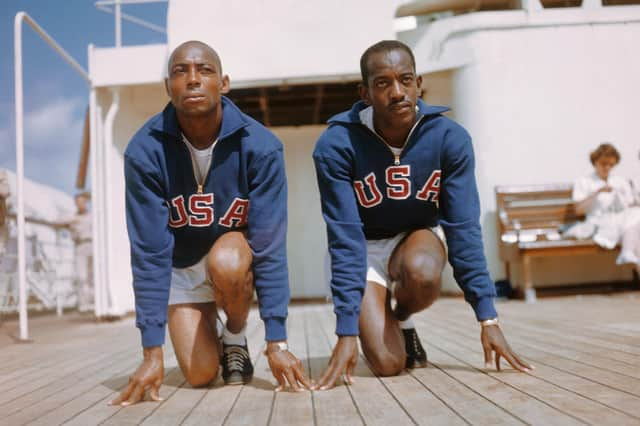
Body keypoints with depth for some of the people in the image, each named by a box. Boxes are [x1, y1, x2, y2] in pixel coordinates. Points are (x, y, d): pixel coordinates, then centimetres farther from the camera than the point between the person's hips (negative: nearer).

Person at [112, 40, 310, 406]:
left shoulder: (260, 146, -25)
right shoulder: (145, 151, -23)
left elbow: (270, 244, -24)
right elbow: (148, 252, -22)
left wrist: (277, 342, -28)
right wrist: (152, 352, -24)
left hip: (238, 250, 0)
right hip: (180, 265, 1)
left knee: (225, 262, -36)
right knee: (200, 374, -11)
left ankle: (236, 338, -4)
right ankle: (208, 330, 25)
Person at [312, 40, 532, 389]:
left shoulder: (449, 138, -19)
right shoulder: (336, 145, -25)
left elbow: (463, 227, -17)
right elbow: (345, 239, -25)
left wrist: (488, 318, -21)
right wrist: (347, 332, -29)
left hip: (420, 235, 2)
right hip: (365, 246, -2)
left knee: (422, 275, -37)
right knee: (387, 364, -17)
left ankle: (403, 321, 0)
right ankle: (378, 318, 19)